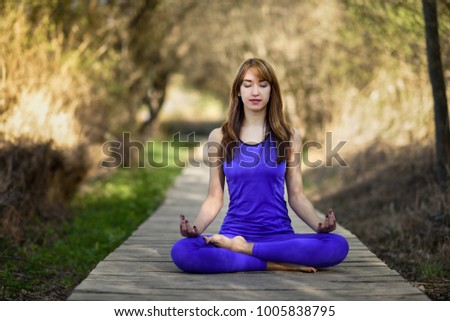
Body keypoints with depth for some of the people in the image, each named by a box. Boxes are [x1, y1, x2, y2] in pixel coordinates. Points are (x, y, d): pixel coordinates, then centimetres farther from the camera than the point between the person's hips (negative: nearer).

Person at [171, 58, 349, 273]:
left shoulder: (289, 137, 7)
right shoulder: (219, 137, 7)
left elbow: (296, 195, 6)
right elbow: (214, 198, 6)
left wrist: (318, 224, -13)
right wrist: (196, 228, -13)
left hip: (279, 235, 1)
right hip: (233, 233, -1)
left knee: (338, 246, -28)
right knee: (181, 251, -31)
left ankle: (241, 249, -18)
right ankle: (276, 264, -21)